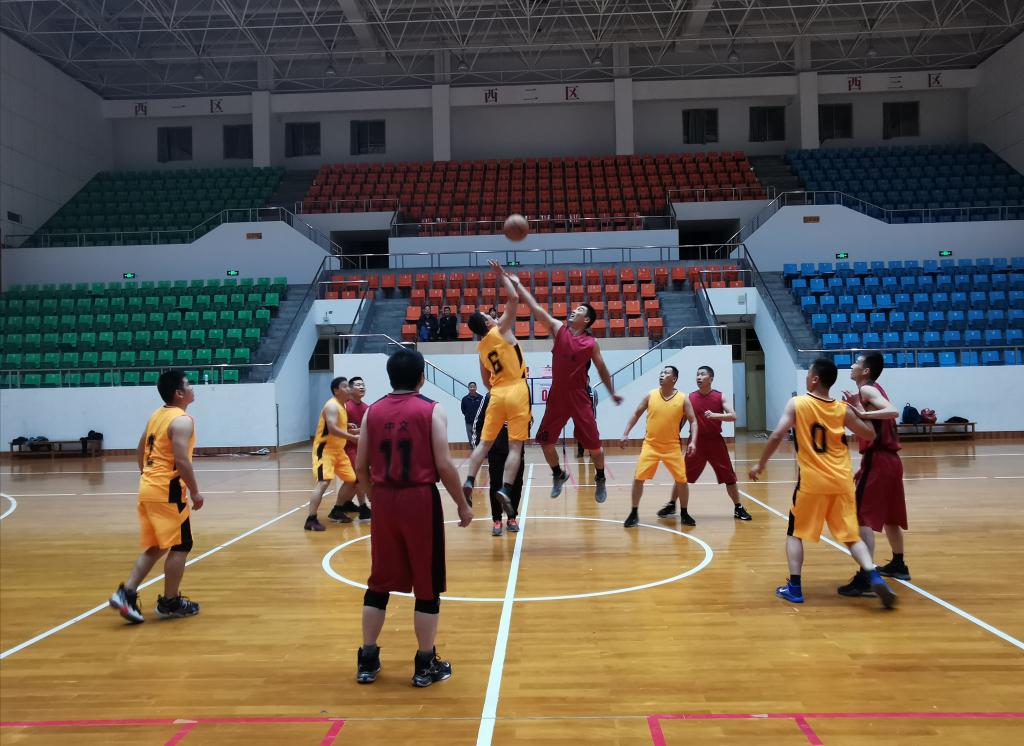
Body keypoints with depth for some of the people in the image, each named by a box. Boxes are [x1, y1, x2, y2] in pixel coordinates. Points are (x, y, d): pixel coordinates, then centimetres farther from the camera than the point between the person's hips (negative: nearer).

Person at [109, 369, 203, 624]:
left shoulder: (157, 415, 13)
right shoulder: (182, 420, -15)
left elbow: (140, 451, 20)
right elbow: (181, 461, -23)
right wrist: (195, 492, -14)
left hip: (148, 487, 9)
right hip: (167, 491, -9)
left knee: (155, 547, 18)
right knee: (180, 546, 3)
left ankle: (126, 593, 9)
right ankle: (169, 602, 11)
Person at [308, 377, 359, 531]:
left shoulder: (342, 405, 12)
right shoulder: (332, 406, -18)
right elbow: (332, 429, -32)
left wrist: (353, 436, 10)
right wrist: (353, 437, -30)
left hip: (338, 449, 10)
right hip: (324, 449, -10)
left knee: (351, 480, 14)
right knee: (324, 482, -22)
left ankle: (336, 511, 27)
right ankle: (311, 520, -20)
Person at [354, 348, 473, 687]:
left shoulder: (373, 411, 5)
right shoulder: (431, 410, -7)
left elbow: (361, 465, 6)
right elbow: (444, 464, -11)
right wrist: (463, 505, 0)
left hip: (384, 501, 4)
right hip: (421, 499, -4)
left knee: (379, 582, 15)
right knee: (427, 585, 7)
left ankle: (367, 660, 22)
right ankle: (425, 664, 14)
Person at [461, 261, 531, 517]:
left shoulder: (481, 347, 13)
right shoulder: (500, 330, -3)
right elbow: (514, 298, -8)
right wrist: (502, 275, 2)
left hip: (497, 394, 5)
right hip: (516, 392, -5)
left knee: (484, 442, 11)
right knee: (515, 446, -4)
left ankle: (468, 483, -1)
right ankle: (505, 489, -16)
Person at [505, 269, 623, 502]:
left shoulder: (591, 343, -5)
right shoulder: (558, 328, 0)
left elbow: (601, 368, 7)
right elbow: (534, 306, -3)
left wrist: (612, 392, 9)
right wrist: (517, 284, -6)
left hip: (579, 397, -2)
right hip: (557, 395, 3)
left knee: (593, 444, 1)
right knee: (545, 440, 6)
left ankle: (600, 479, 25)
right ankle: (558, 475, 29)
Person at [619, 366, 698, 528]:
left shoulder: (682, 399, -6)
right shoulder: (651, 395, -2)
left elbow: (693, 421, -2)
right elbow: (636, 414, 8)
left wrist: (693, 442, -15)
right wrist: (626, 433, 2)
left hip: (672, 446, 0)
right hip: (650, 445, 0)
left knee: (681, 479, 0)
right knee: (638, 478, -8)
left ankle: (684, 514, 21)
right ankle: (634, 513, 7)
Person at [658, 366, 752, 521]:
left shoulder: (720, 396, -4)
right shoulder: (690, 397, -2)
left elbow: (733, 416, -12)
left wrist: (715, 415, -28)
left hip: (715, 441, 0)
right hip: (697, 441, 0)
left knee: (729, 477, 3)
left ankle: (738, 508, 17)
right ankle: (671, 505, 18)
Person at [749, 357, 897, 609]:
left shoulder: (797, 404, -6)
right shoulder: (843, 409, 2)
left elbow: (776, 436, -11)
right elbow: (870, 435, 12)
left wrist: (760, 465, -1)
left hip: (811, 482, -3)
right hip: (841, 482, 3)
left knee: (795, 533, 12)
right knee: (851, 536, 11)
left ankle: (794, 587, 9)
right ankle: (874, 577, -9)